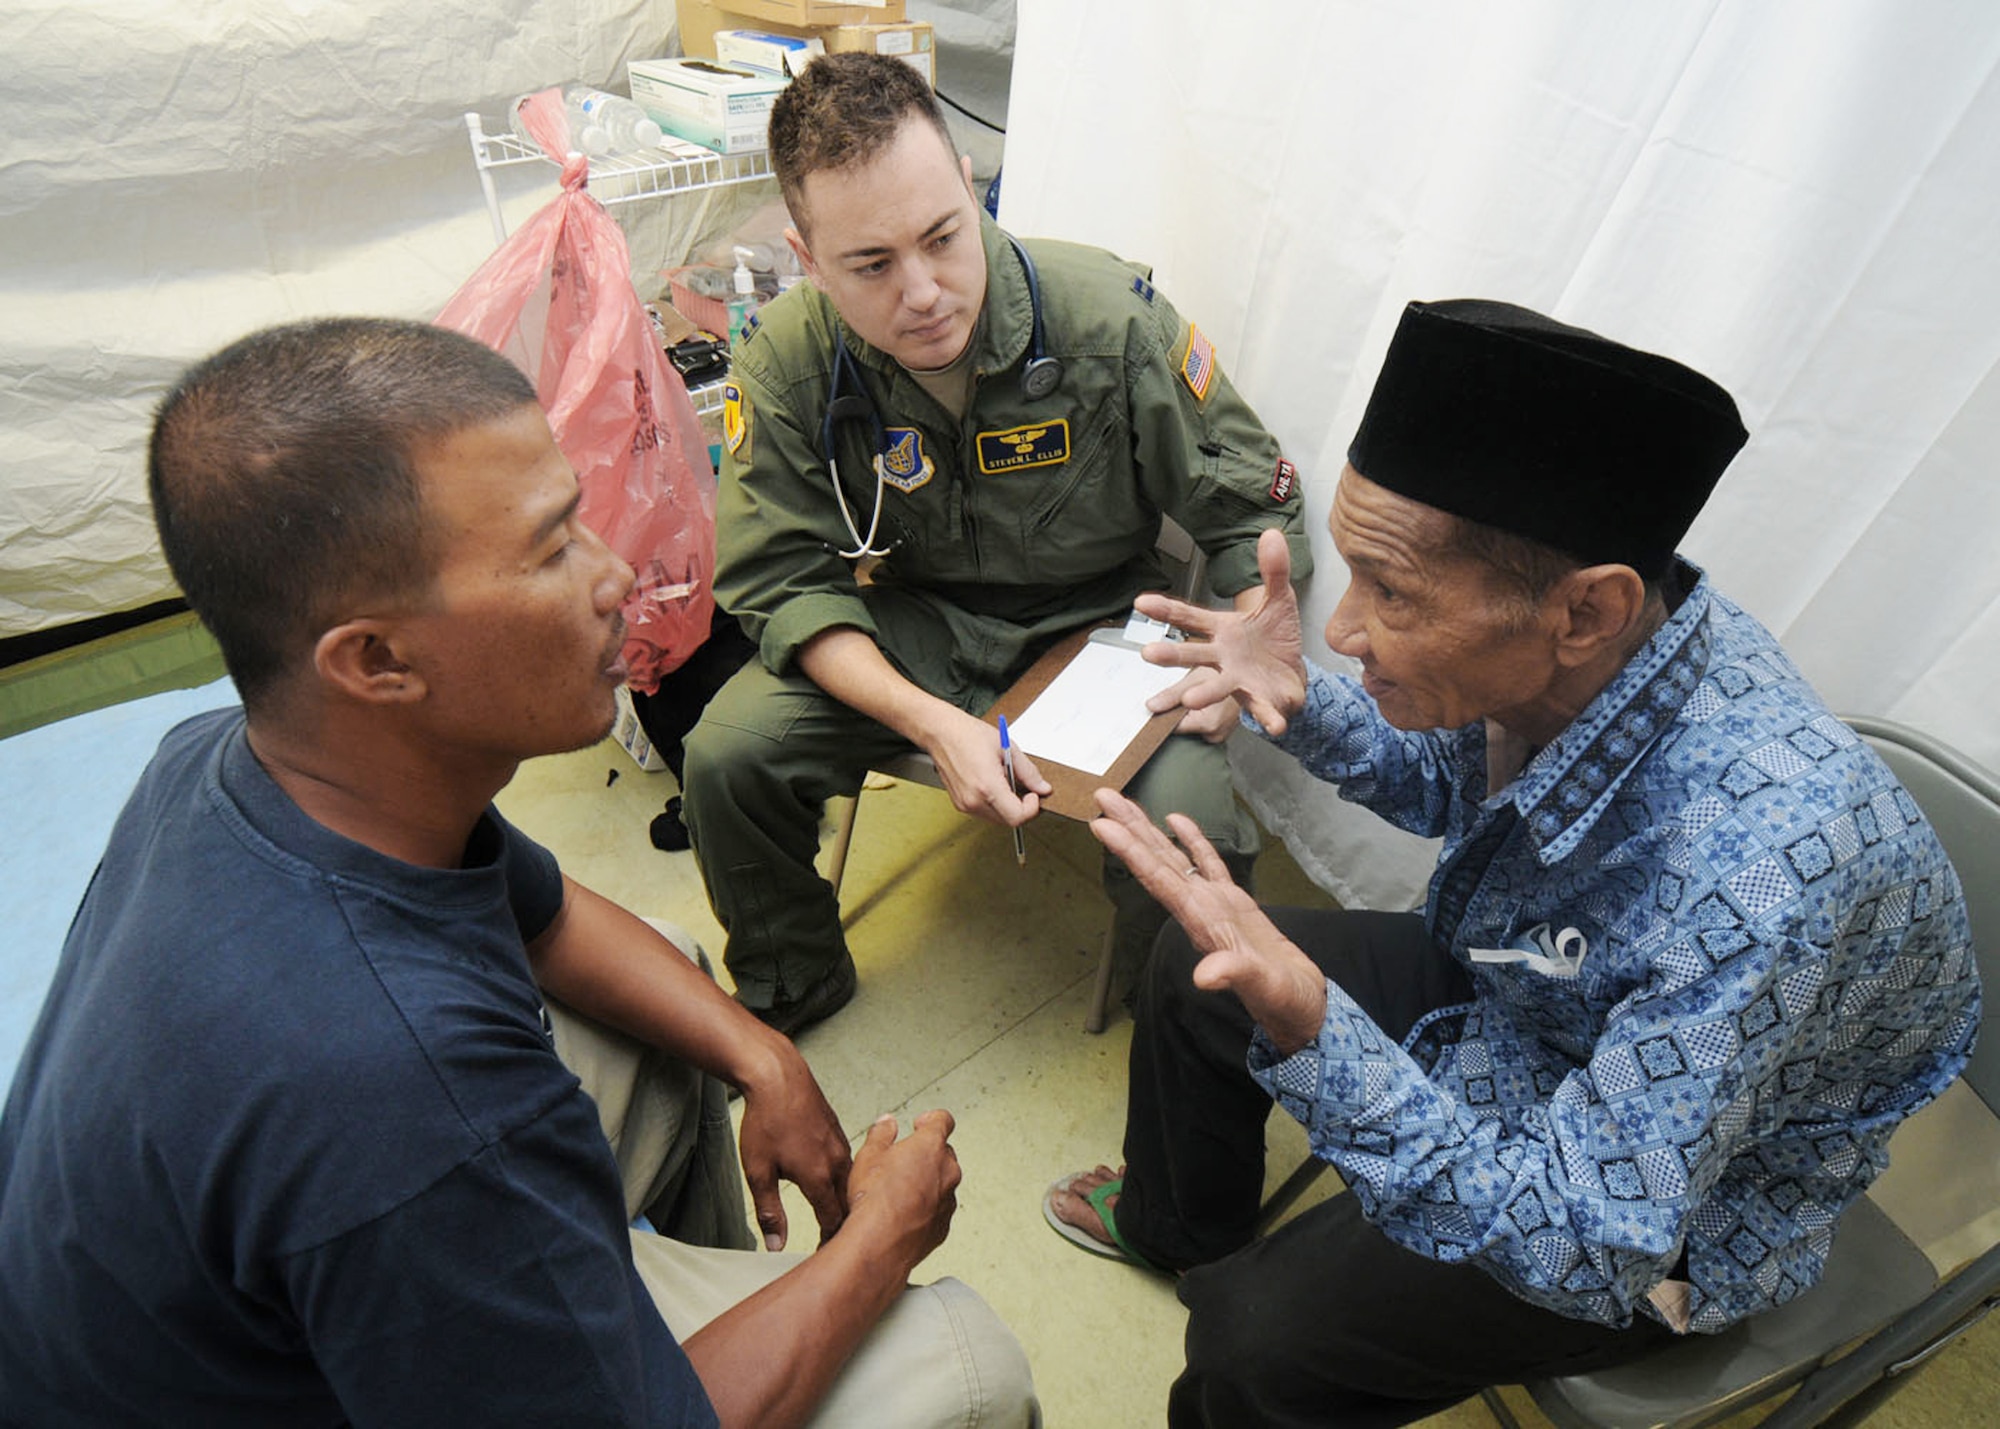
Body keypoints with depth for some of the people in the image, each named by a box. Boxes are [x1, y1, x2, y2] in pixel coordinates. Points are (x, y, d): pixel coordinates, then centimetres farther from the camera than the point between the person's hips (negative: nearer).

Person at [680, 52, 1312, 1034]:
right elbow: (783, 582, -13)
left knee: (1188, 816, -28)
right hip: (914, 625, 2)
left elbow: (1255, 510, -8)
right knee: (726, 753, -19)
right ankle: (788, 989, 14)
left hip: (1098, 619, -1)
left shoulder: (1112, 317, -19)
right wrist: (934, 723, -28)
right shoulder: (786, 364, -14)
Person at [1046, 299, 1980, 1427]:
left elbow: (1589, 1252, -33)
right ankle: (1181, 1226, 39)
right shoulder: (1580, 646, -21)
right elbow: (1445, 783, 2)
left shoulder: (1753, 868, -42)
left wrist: (1307, 1030, -48)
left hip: (1665, 1211, -6)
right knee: (1195, 968, 10)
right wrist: (1301, 705, -17)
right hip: (1515, 1001, 7)